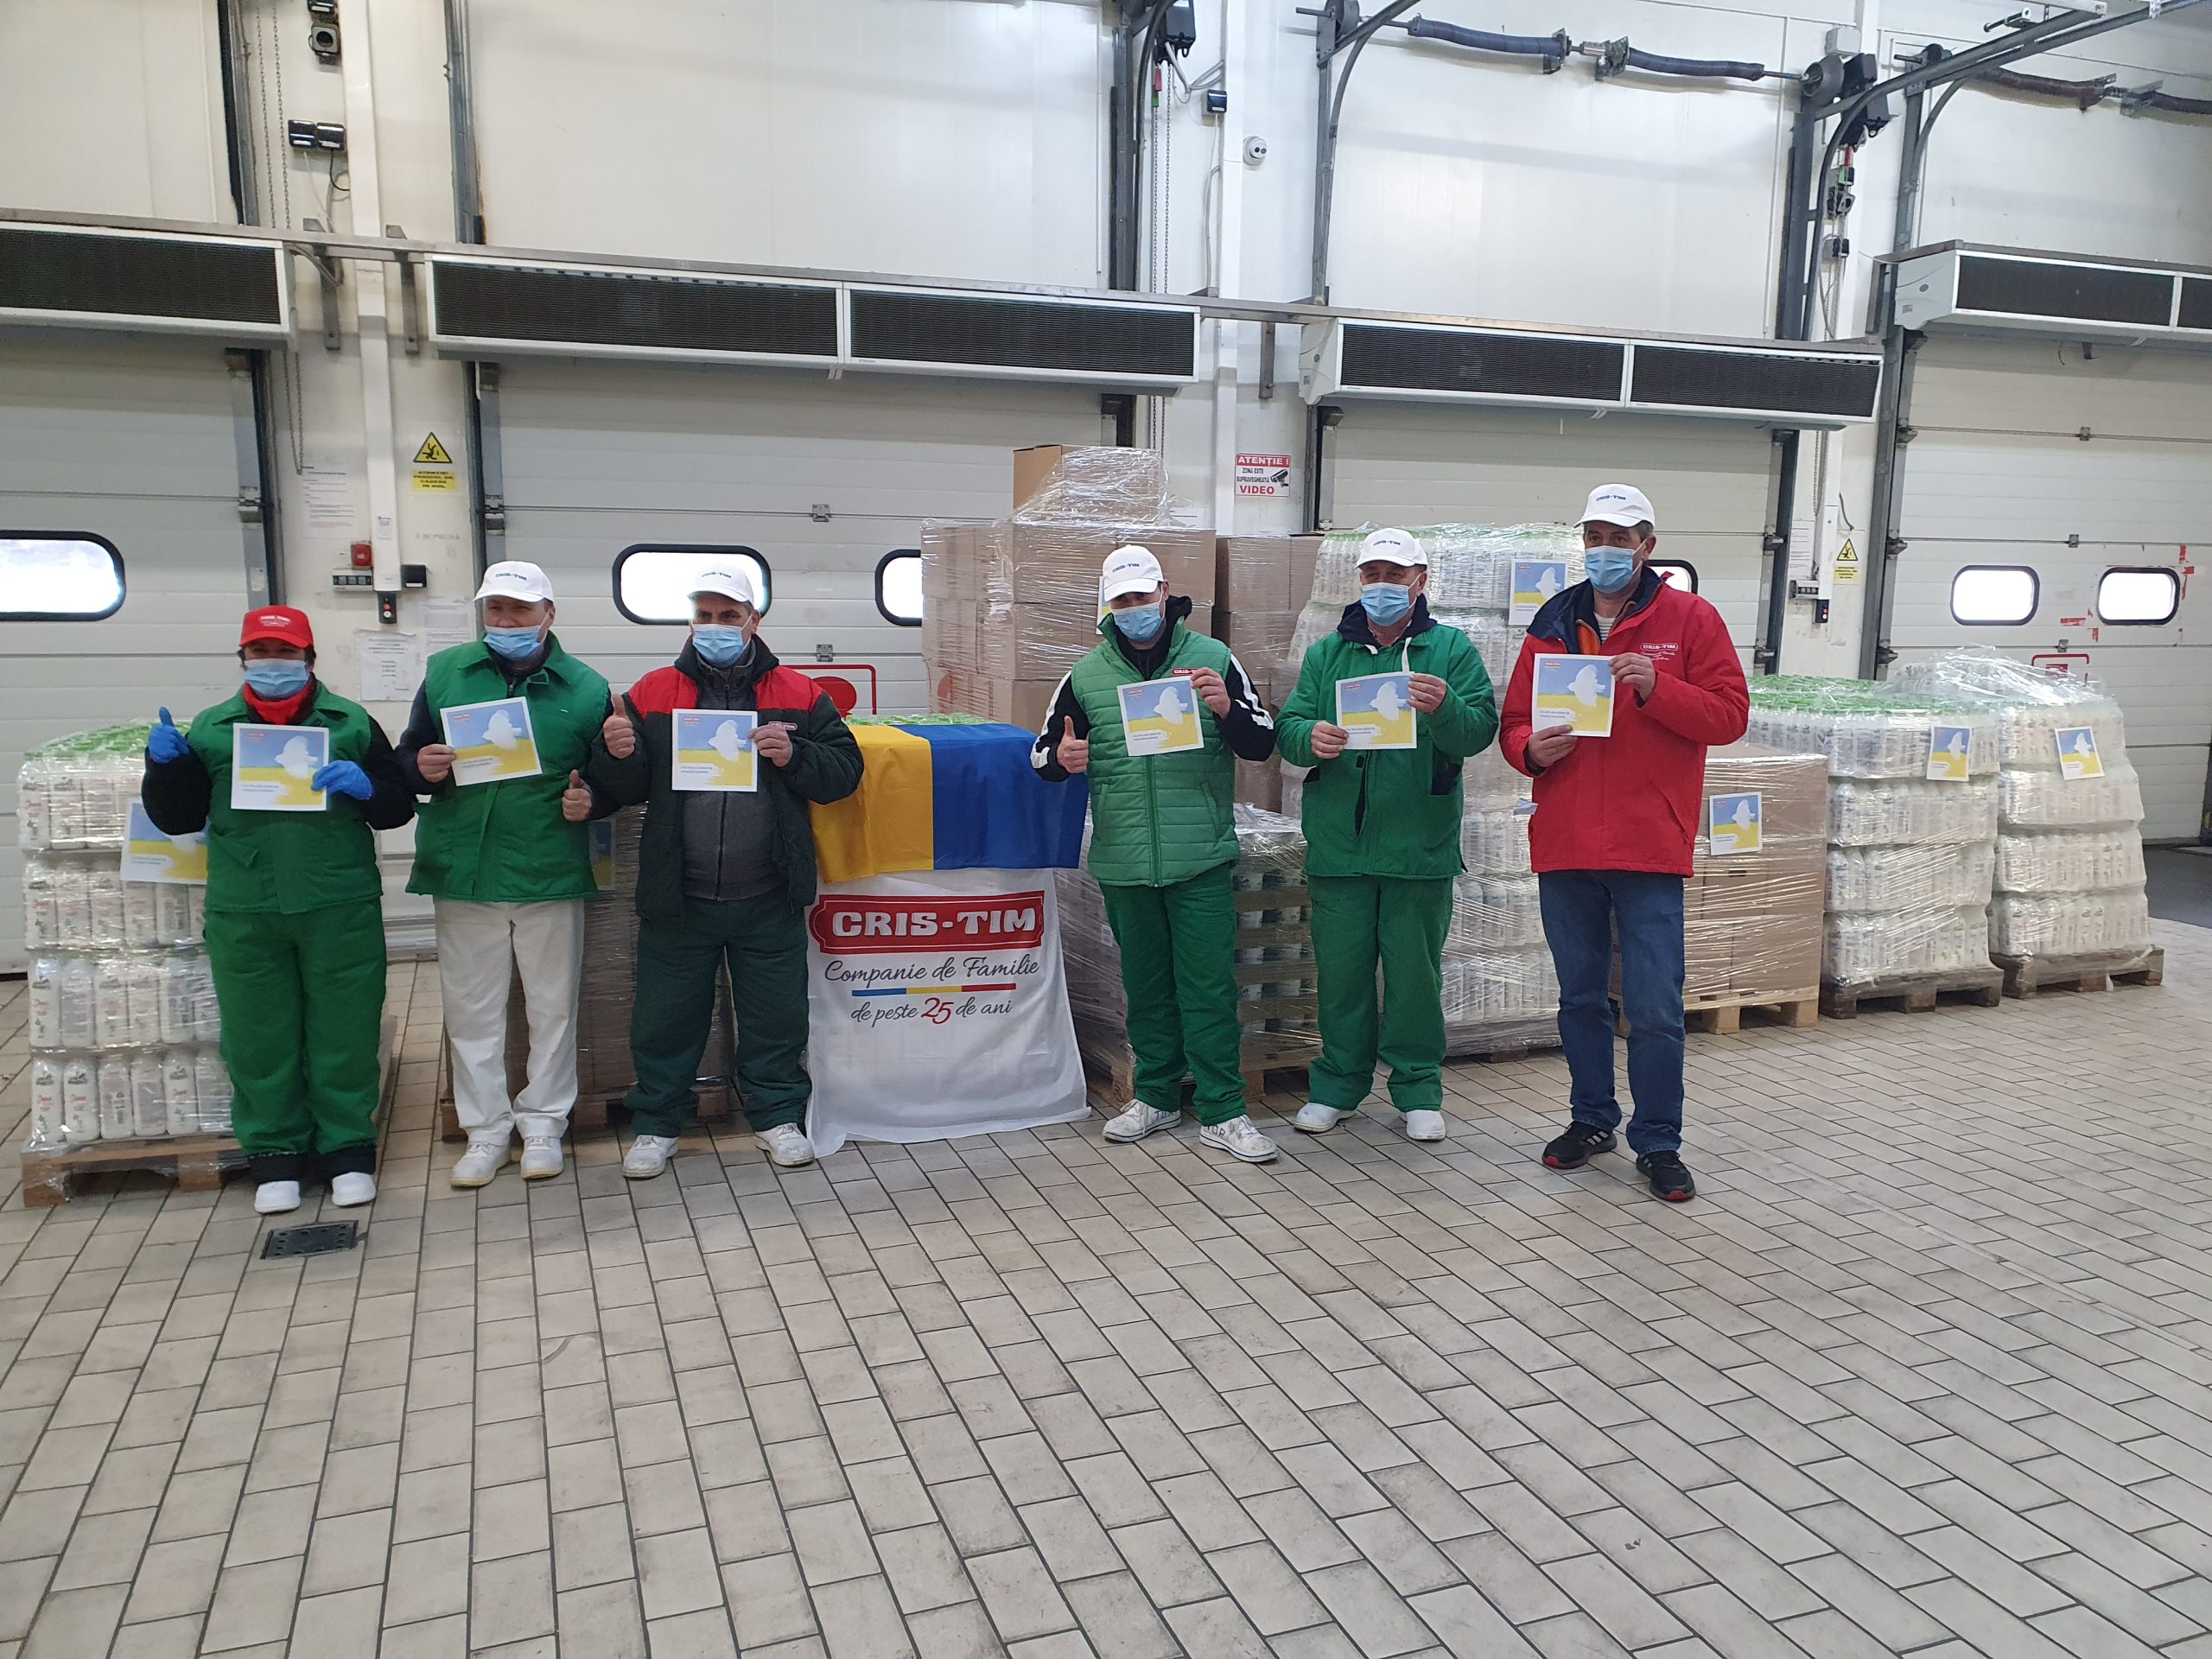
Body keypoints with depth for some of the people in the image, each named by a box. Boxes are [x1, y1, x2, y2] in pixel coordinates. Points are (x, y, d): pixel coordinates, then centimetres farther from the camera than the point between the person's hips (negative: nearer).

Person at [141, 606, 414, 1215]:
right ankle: (275, 1154, 22)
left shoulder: (351, 723, 8)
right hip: (242, 914, 2)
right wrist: (165, 763, -4)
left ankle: (348, 1147, 18)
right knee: (259, 1038, 8)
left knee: (343, 1032, 5)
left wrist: (365, 787, -15)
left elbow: (399, 804, 6)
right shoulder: (210, 729, 12)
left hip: (340, 908, -1)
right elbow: (176, 817, 13)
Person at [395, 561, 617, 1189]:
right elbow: (407, 757, 10)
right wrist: (421, 769, -13)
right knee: (472, 1011, 8)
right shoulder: (446, 672, 6)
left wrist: (589, 802, -14)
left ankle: (543, 1124, 23)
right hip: (463, 873, 1)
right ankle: (486, 1130, 21)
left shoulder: (585, 688, 2)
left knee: (553, 1007, 8)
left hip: (551, 874, -1)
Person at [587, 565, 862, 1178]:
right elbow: (622, 789, 4)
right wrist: (617, 754, -18)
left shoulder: (798, 694, 2)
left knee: (775, 1014, 12)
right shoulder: (653, 693, 3)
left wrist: (793, 756, -18)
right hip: (676, 898, 1)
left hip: (769, 899, 0)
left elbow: (844, 769, -1)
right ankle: (657, 1123, 27)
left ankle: (777, 1115, 29)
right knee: (666, 1016, 11)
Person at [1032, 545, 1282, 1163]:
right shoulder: (1086, 676, 6)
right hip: (1123, 862, 2)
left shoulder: (1213, 659, 2)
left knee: (1210, 986, -1)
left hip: (1201, 859, -2)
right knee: (1146, 984, 13)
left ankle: (1221, 1111, 9)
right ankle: (1158, 1095, 28)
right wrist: (1061, 758, -15)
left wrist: (1227, 707, -18)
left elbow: (1261, 745, 2)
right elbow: (1042, 756, 9)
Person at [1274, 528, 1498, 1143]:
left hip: (1419, 844, -2)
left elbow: (1480, 730, -6)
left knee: (1416, 970, 6)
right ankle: (1338, 1085, 23)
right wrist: (1311, 739, -19)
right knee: (1341, 969, 8)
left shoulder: (1451, 648, 4)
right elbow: (1288, 728, 4)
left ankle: (1417, 1091, 21)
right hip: (1338, 842, 2)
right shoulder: (1326, 654, 11)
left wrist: (1443, 709, -27)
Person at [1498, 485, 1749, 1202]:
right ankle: (1592, 1119, 30)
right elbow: (1514, 720, 12)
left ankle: (1658, 1142, 13)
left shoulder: (1689, 618, 2)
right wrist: (1532, 747, -11)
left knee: (1655, 1008, -1)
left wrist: (1656, 687, -18)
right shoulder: (1553, 625, 10)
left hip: (1649, 846, -3)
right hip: (1564, 844, 4)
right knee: (1580, 997, 15)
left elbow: (1729, 713, -4)